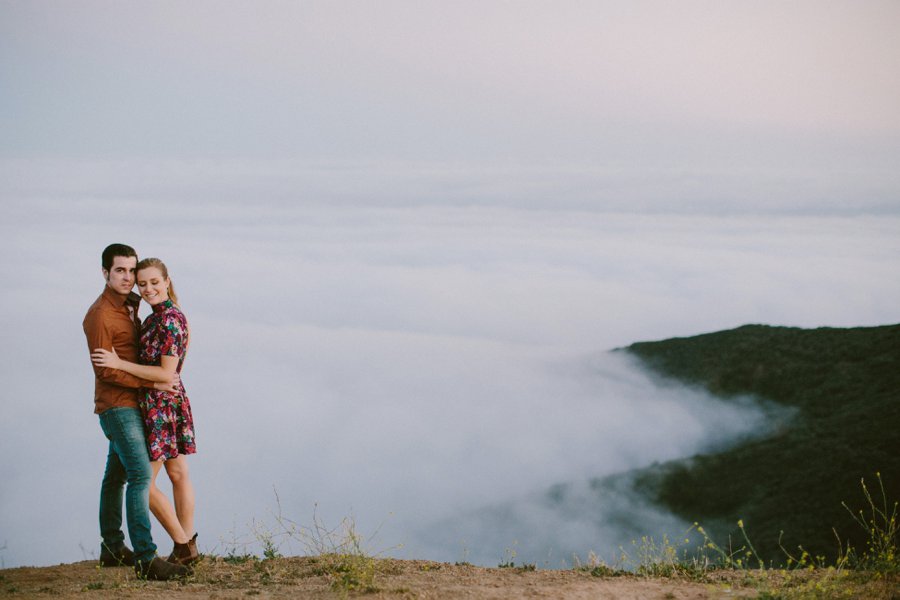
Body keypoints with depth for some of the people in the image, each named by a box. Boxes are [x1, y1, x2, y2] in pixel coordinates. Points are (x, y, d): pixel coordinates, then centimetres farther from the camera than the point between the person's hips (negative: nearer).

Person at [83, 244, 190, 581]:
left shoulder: (129, 306, 12)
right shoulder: (100, 315, -16)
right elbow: (105, 370, -20)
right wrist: (153, 383, -20)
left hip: (129, 404, 9)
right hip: (117, 405, -9)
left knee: (116, 475, 15)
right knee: (140, 474, -17)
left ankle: (112, 548, 24)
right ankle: (146, 559, -20)